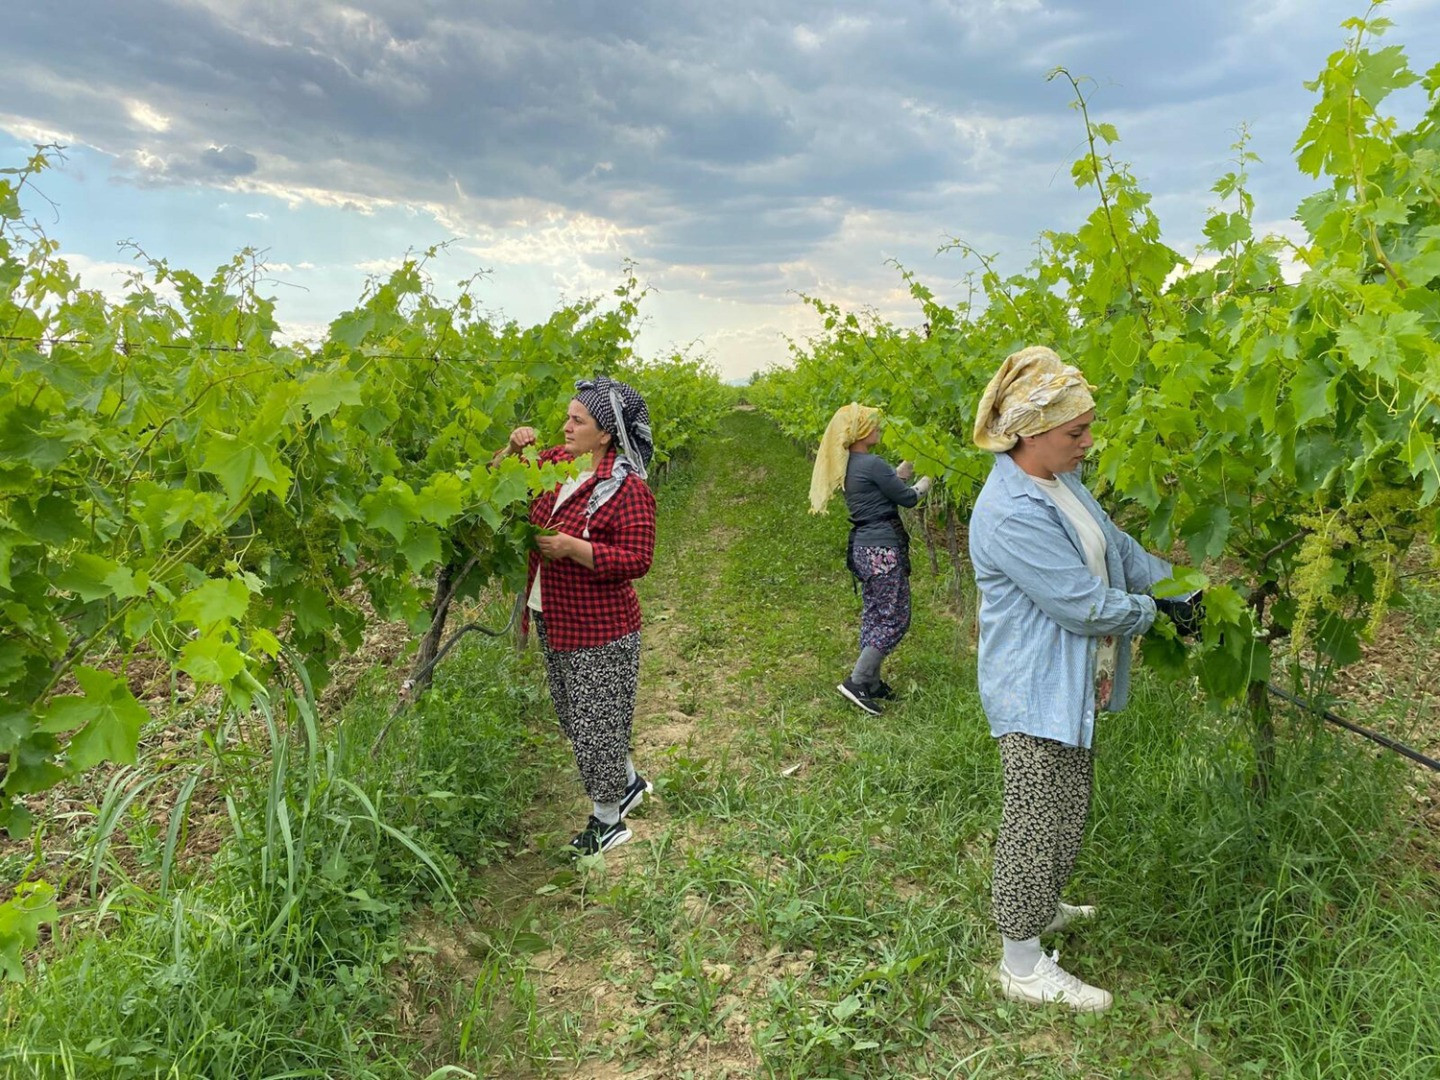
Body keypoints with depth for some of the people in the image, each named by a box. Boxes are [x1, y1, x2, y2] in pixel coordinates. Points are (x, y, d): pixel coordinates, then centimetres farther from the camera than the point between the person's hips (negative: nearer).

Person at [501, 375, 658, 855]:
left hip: (599, 628, -8)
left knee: (598, 721, 6)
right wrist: (514, 449, -6)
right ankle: (629, 782, 45)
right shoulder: (555, 463, 3)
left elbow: (636, 559, -22)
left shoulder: (626, 487, -19)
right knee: (577, 717, 23)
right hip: (553, 620, 9)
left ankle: (608, 821, 27)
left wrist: (571, 547, -28)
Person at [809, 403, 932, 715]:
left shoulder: (847, 465, 9)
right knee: (895, 619, -1)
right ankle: (856, 681, -3)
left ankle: (872, 683, 22)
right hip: (882, 549, -9)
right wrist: (921, 487, 11)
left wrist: (900, 474, 18)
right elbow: (906, 498, -8)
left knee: (873, 615, 15)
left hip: (862, 548, 9)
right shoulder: (873, 464, -18)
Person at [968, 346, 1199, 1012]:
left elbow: (1116, 547, 14)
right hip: (1034, 691, -10)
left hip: (1072, 684, 10)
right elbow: (1083, 603, -25)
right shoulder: (1010, 513, -28)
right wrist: (1151, 611, -8)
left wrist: (1178, 588, 4)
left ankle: (1039, 909, 45)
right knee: (1037, 821, 3)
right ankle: (1023, 964, 19)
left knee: (1069, 809, 24)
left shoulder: (1060, 482, 5)